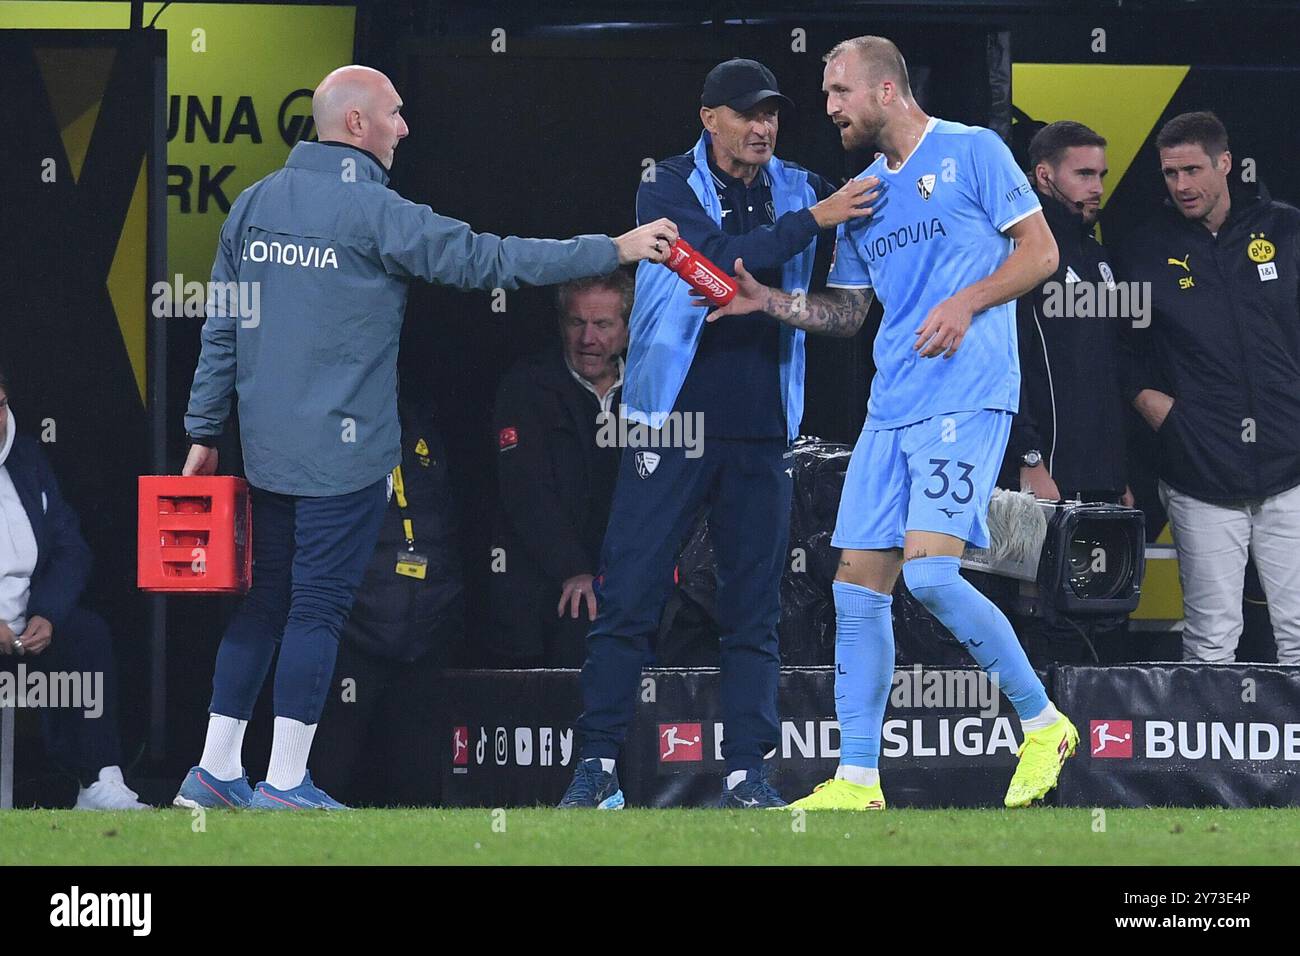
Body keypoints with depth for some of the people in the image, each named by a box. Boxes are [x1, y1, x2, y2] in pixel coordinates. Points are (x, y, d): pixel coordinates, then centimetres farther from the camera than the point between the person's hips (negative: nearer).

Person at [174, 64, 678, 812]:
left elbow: (223, 328, 11)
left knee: (266, 601, 14)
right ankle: (285, 783, -1)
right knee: (319, 608, -2)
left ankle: (217, 770, 14)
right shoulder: (373, 212, -12)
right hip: (344, 451, -7)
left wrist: (205, 430, 18)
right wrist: (615, 250, -9)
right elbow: (490, 261, -13)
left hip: (269, 444, 7)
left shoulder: (255, 205, 8)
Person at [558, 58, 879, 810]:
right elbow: (722, 260, -17)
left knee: (755, 607, 3)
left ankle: (748, 770, 7)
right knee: (630, 593, -5)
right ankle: (600, 762, 0)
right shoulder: (669, 190, -2)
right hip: (674, 419, -3)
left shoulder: (798, 189, 9)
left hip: (761, 429, 3)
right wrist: (813, 219, -20)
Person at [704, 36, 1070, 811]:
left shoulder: (973, 152, -2)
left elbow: (1041, 252, -3)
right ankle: (857, 780, 5)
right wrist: (769, 302, 7)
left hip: (968, 397, -7)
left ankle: (1043, 723, -3)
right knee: (859, 582, 1)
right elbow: (847, 311, 23)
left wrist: (967, 303, -16)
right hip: (892, 406, 7)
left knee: (929, 570, -19)